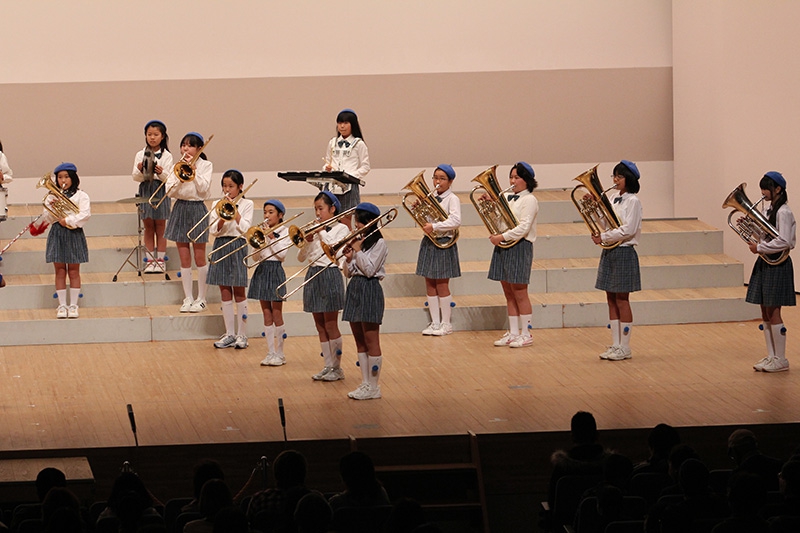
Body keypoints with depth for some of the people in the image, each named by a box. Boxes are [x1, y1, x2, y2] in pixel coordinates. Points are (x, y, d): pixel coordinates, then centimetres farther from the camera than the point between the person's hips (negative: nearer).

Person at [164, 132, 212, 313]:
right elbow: (170, 191, -2)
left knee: (199, 258, 1)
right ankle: (188, 298, 12)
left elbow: (203, 189, -14)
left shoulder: (205, 165, -1)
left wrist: (193, 169, -13)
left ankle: (201, 298, 9)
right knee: (184, 259, 6)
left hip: (197, 209, -3)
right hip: (180, 209, 3)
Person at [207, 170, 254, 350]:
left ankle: (242, 335, 4)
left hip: (237, 247, -3)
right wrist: (223, 218, -16)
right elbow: (213, 231, 0)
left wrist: (234, 211, -12)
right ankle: (229, 334, 11)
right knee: (225, 293, 5)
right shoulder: (218, 205, 8)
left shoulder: (246, 204, 1)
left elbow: (245, 229, -10)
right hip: (220, 247, 3)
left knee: (239, 293, -1)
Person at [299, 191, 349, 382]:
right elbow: (301, 257, 6)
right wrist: (307, 241, -11)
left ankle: (337, 367, 4)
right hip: (313, 277, 6)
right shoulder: (314, 230, 11)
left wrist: (322, 232, -14)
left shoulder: (340, 229, -1)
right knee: (320, 327, 7)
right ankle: (328, 366, 13)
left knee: (330, 326, -4)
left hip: (330, 275, -6)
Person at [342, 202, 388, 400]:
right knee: (360, 342, 10)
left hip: (369, 290, -8)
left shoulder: (379, 243, -8)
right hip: (354, 289, 8)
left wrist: (357, 251, -12)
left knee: (371, 342, -6)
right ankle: (365, 383, 14)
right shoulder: (358, 241, 13)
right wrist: (349, 258, -4)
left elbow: (369, 270, -17)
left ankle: (373, 387, -4)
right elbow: (348, 273, 14)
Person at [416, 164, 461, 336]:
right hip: (428, 243, 7)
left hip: (444, 243, -7)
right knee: (430, 285, 8)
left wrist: (434, 226, -26)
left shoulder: (452, 199, -10)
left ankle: (446, 323, 8)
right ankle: (435, 323, 16)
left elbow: (456, 221, -24)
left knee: (442, 285, -1)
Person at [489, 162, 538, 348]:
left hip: (520, 247, -8)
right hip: (503, 248, 8)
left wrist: (502, 237, -22)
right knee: (509, 294, 10)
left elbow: (523, 228, -18)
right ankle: (513, 333, 16)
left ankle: (526, 334, 3)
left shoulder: (529, 200, -9)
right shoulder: (508, 198, 15)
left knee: (519, 293, -4)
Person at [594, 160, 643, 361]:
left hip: (624, 252, -8)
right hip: (609, 252, 8)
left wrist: (604, 237, -19)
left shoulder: (633, 201, -10)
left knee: (622, 300, -4)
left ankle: (624, 348, 1)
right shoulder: (614, 200, 13)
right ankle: (615, 345, 14)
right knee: (611, 299, 9)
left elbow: (628, 230, -19)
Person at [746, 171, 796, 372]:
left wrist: (759, 248, -19)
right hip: (765, 264, 9)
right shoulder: (768, 210, 13)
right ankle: (771, 356, 17)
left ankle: (780, 359, 1)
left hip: (777, 264, -9)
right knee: (765, 314, 11)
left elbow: (783, 242, -23)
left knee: (773, 314, -5)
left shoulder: (783, 212, -15)